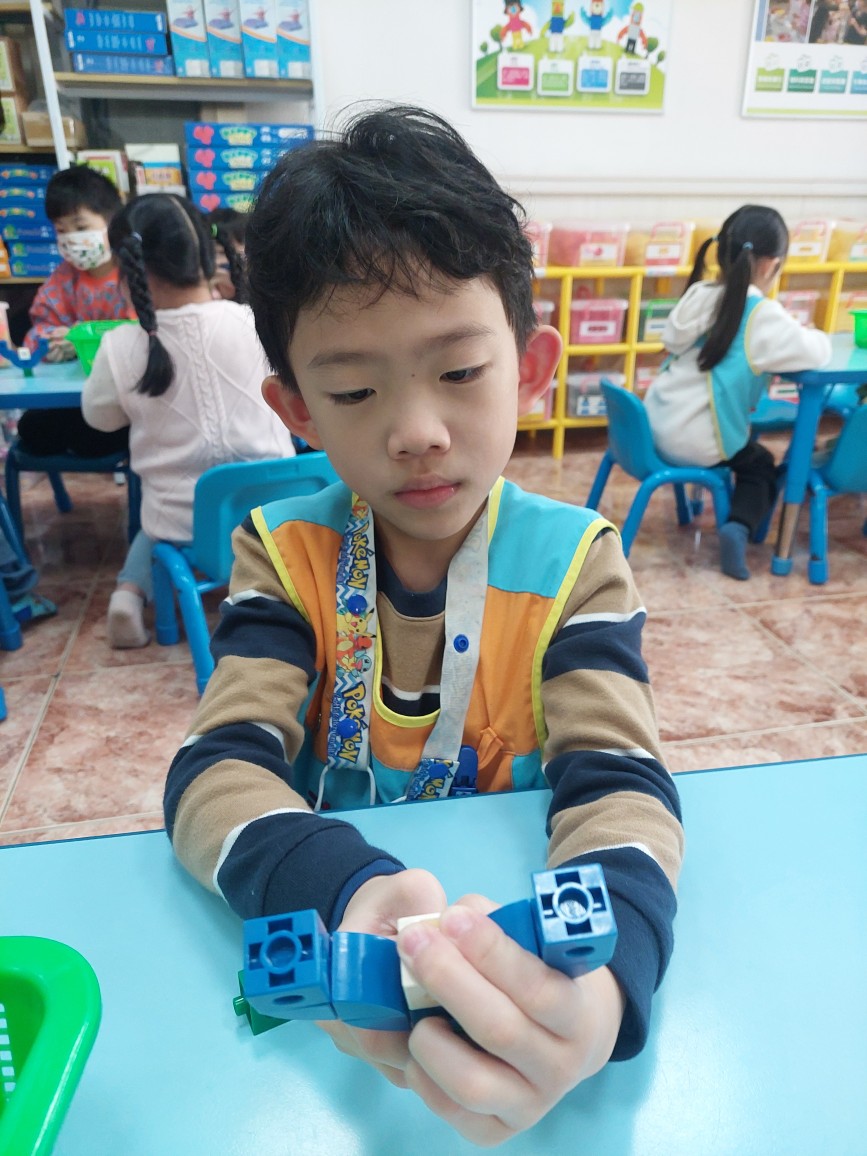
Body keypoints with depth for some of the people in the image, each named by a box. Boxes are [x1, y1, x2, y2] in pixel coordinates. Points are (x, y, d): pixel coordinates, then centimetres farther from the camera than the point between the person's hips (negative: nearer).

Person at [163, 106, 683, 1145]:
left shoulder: (574, 561, -8)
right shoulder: (284, 553, -6)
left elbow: (616, 782, -17)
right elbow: (214, 770, -14)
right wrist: (348, 889, -34)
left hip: (509, 933, 0)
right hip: (317, 931, 1)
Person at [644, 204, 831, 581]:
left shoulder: (698, 295, -3)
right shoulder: (763, 315, -15)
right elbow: (816, 352, -10)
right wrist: (813, 334, 15)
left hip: (657, 426, 6)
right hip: (695, 443, -6)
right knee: (761, 466, 19)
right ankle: (739, 527, -3)